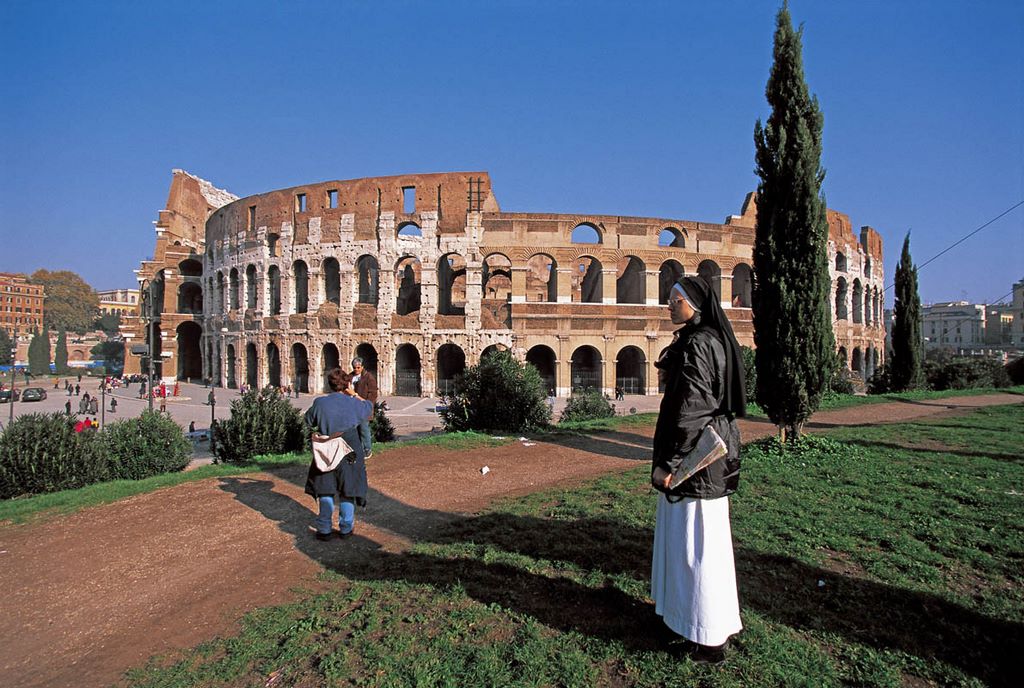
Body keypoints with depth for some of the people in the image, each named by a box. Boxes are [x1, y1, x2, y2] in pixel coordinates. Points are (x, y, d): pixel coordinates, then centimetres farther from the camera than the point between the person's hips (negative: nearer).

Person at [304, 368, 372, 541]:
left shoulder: (320, 402, -9)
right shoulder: (353, 403, -10)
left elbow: (309, 420, 8)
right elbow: (368, 406, 11)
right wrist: (354, 394, 10)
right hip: (350, 454, -1)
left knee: (325, 491, 14)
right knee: (347, 491, 12)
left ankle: (324, 530, 17)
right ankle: (346, 528, 20)